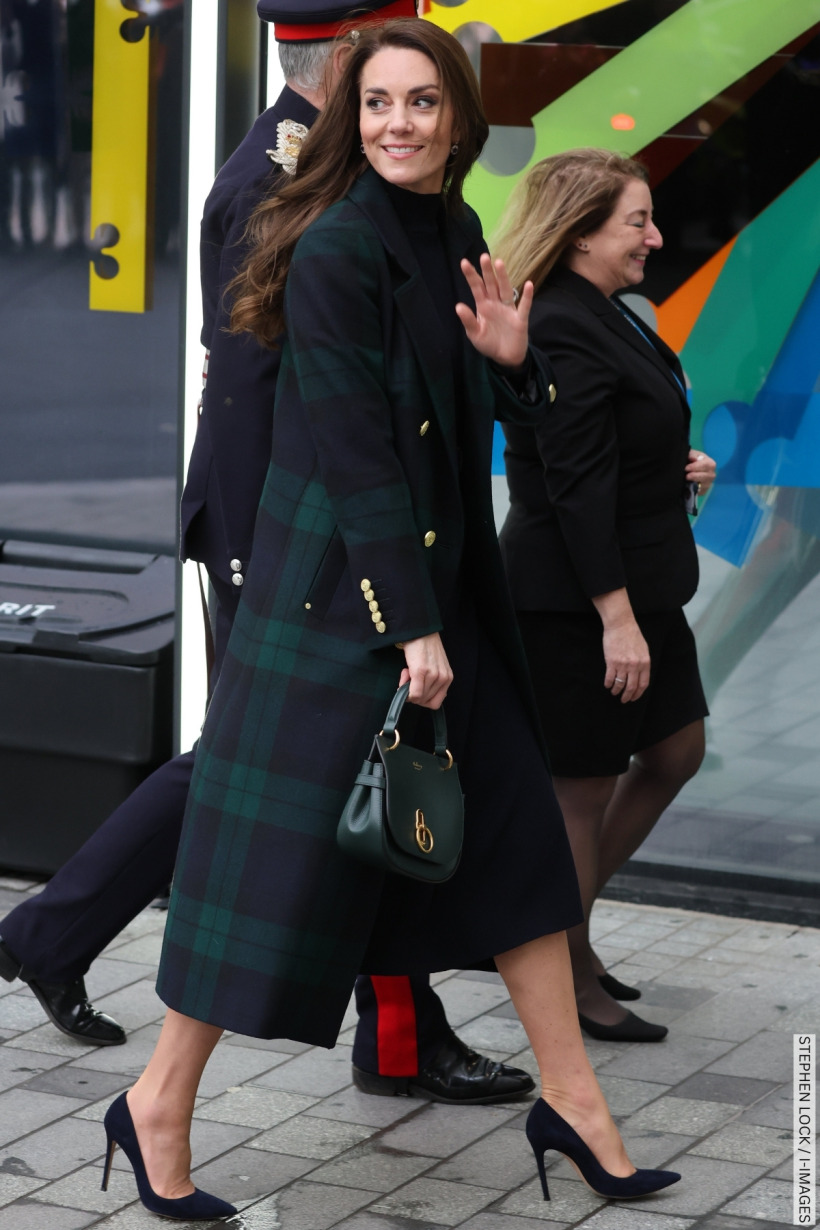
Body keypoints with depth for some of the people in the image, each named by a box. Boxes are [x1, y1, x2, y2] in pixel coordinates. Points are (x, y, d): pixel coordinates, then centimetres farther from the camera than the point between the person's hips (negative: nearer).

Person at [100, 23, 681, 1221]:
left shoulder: (457, 239, 9)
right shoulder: (337, 251, -15)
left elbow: (517, 421, 16)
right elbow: (355, 449, -19)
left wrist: (512, 356, -7)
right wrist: (410, 628, -20)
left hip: (448, 578, 8)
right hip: (336, 585, -8)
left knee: (514, 828, 10)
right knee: (285, 849, -3)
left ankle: (570, 1100, 20)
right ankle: (158, 1108, 12)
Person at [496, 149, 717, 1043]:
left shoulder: (599, 315, 11)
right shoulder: (564, 333, -21)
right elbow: (576, 485, -24)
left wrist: (679, 465, 5)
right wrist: (616, 618, -24)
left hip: (636, 589, 11)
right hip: (576, 602, -11)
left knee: (675, 753, 16)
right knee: (583, 789, 2)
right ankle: (571, 984, 17)